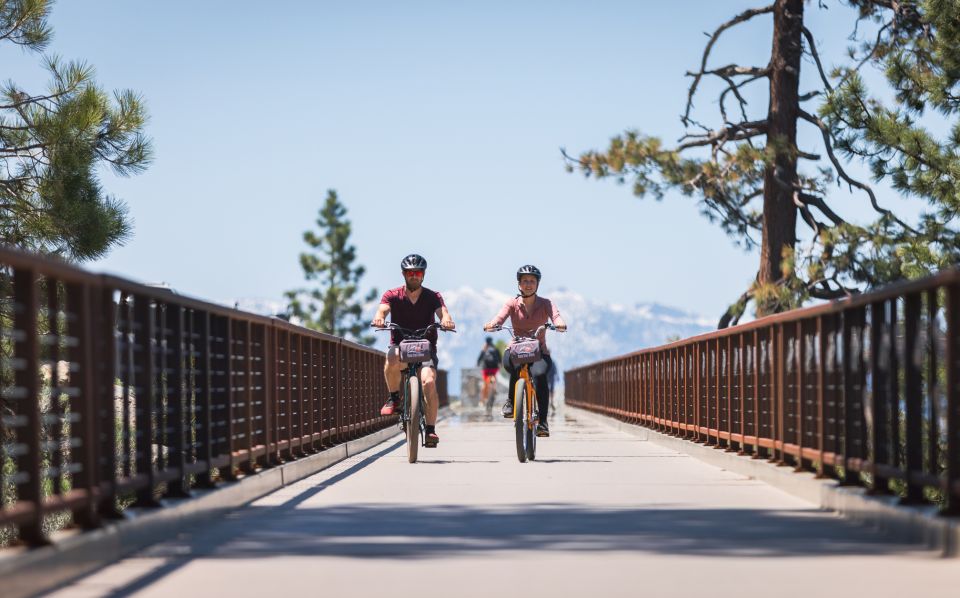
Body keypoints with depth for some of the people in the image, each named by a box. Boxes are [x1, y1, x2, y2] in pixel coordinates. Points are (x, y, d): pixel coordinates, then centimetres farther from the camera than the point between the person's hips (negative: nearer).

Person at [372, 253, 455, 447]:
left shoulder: (432, 297, -1)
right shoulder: (392, 295, -1)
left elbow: (443, 313, -17)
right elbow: (382, 310, -19)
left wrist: (447, 321, -42)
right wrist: (379, 319, -44)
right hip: (400, 345, 0)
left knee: (429, 381, -26)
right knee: (393, 359, -37)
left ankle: (430, 430, -20)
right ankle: (394, 398, -13)